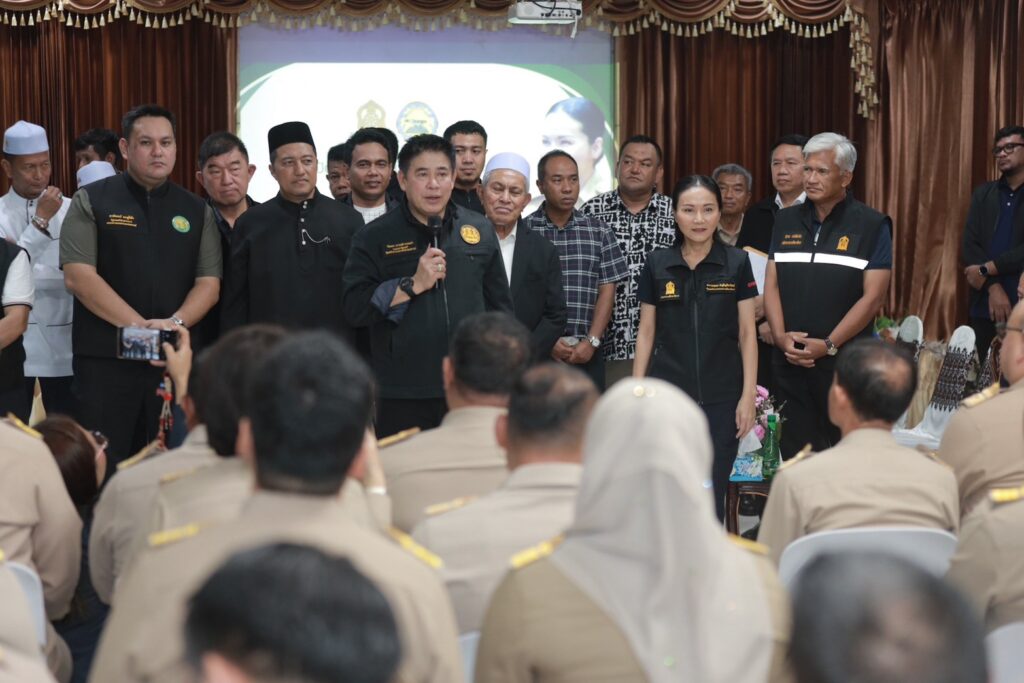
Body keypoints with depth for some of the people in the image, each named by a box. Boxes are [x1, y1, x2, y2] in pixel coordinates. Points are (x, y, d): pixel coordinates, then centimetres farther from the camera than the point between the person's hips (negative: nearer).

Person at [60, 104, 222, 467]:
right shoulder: (91, 202, 2)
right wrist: (139, 326, -15)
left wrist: (175, 322, -14)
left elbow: (209, 282, 6)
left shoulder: (196, 211, 12)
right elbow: (78, 276, -7)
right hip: (104, 360, -3)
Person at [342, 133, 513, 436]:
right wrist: (413, 285, -15)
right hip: (402, 397, -2)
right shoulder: (375, 238, 1)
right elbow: (355, 309, -8)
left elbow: (500, 307, 15)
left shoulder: (481, 231, 9)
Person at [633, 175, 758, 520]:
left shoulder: (737, 263, 1)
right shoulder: (657, 264, 3)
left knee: (712, 493, 0)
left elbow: (746, 333, 2)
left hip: (721, 397, -1)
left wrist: (749, 394, -4)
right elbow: (646, 333, 8)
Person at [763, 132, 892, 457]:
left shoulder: (872, 226, -1)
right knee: (795, 457, 7)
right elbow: (771, 285, 10)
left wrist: (828, 345, -13)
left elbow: (873, 296, -6)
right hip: (789, 361, 4)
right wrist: (780, 336, -7)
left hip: (847, 360, -4)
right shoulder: (786, 221, 12)